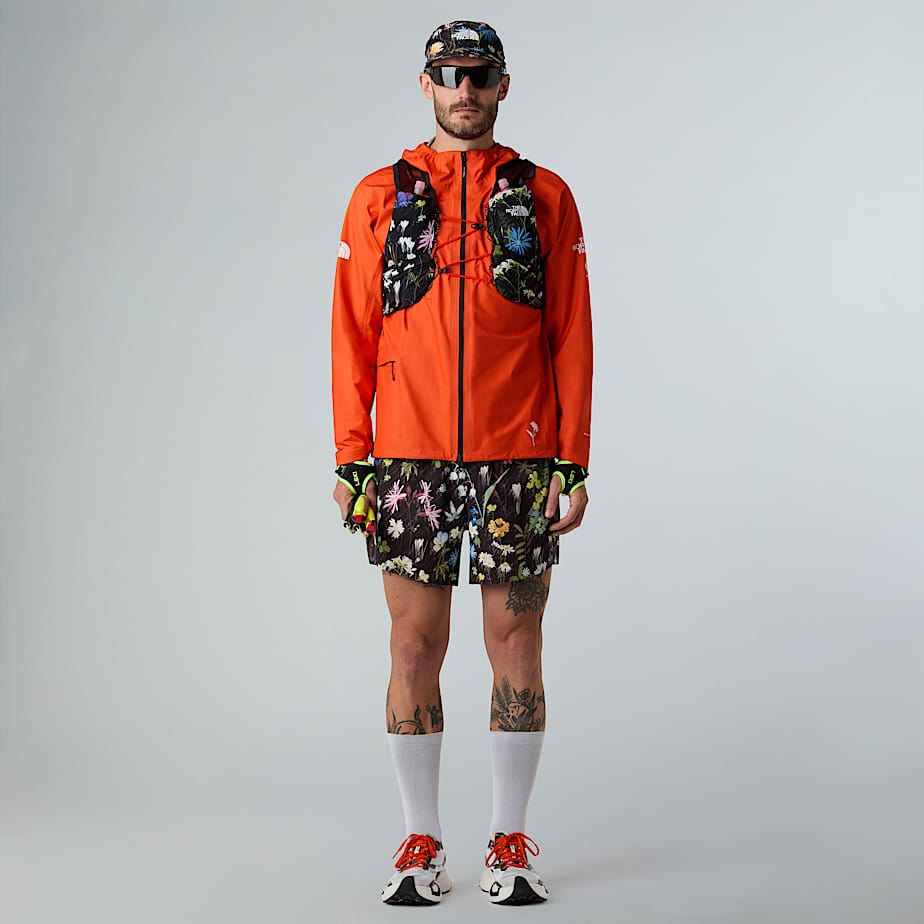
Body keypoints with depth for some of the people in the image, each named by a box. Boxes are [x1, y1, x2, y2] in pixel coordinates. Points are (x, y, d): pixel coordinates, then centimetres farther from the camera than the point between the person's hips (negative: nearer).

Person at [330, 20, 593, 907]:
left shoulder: (544, 197, 6)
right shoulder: (379, 197, 7)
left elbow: (572, 337, 4)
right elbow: (352, 338, 6)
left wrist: (573, 463, -2)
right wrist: (351, 461, 0)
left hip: (517, 460, 0)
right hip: (409, 460, 1)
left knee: (515, 644, 4)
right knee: (415, 645, 4)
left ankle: (509, 844, 16)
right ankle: (421, 843, 15)